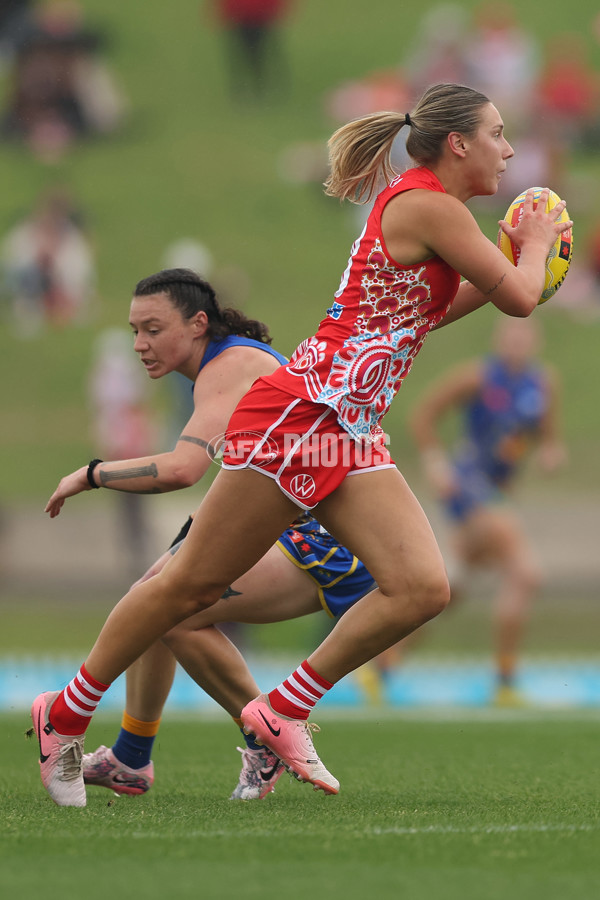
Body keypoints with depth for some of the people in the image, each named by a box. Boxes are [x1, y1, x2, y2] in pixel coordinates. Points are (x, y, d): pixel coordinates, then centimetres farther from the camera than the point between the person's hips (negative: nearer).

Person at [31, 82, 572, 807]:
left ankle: (283, 713, 3)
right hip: (297, 415, -9)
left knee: (422, 588, -8)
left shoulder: (416, 204, 17)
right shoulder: (427, 204, -12)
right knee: (194, 584, 0)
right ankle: (67, 712, 15)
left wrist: (507, 266, 24)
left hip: (352, 437, 9)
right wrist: (536, 244, 9)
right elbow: (521, 298, -12)